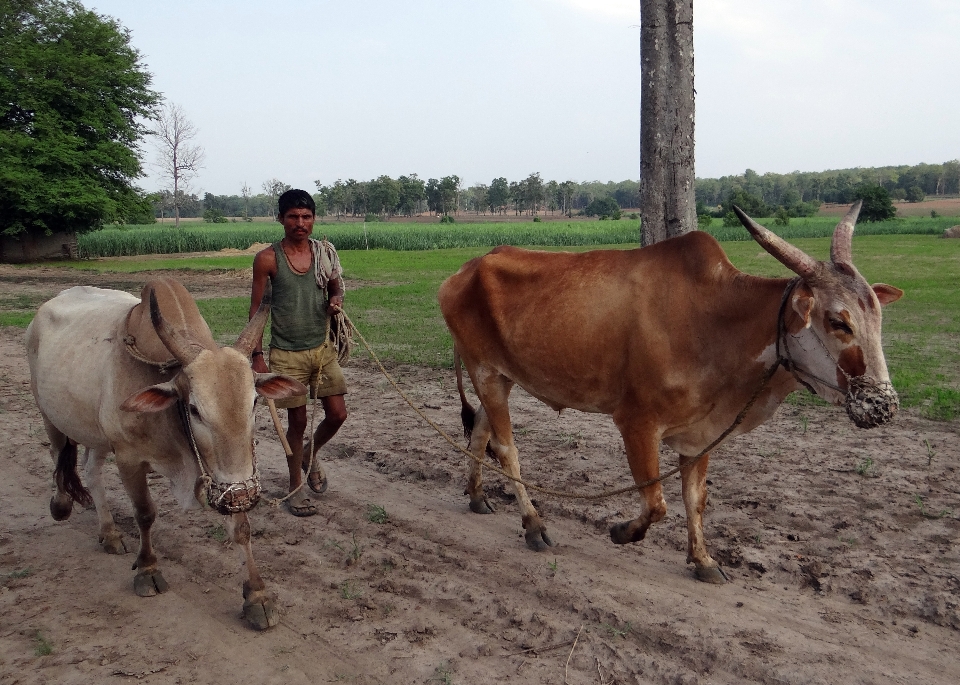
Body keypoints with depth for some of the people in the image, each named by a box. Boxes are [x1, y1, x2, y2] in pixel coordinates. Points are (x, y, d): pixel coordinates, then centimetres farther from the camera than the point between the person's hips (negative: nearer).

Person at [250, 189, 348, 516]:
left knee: (337, 414, 4)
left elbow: (336, 287, 16)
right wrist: (257, 356, -8)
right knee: (297, 420, 4)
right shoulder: (267, 259, -9)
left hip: (323, 347, 4)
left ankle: (310, 455, 35)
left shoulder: (325, 252, 0)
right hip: (286, 353, -3)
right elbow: (256, 309, -4)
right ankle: (296, 485, 23)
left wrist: (336, 300, -9)